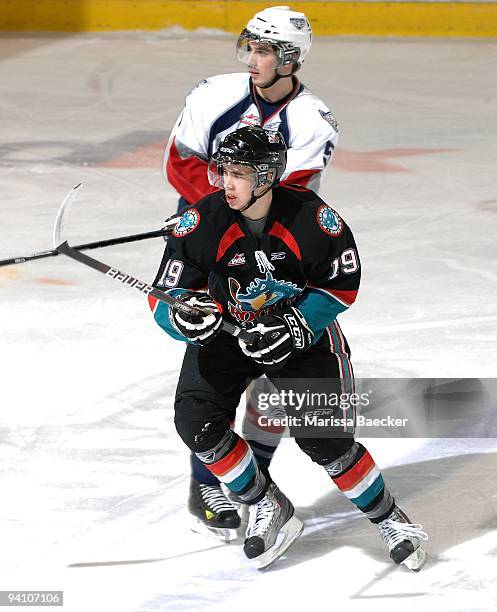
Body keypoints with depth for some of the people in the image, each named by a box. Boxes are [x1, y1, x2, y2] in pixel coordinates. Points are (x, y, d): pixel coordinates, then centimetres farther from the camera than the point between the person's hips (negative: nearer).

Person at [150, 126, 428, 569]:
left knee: (324, 437, -12)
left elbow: (342, 282, -10)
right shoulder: (204, 222, -23)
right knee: (195, 421, -16)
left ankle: (387, 517, 11)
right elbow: (166, 297, -19)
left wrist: (297, 325, -22)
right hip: (226, 330, 2)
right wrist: (185, 314, -42)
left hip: (303, 330, -2)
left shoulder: (310, 217, -25)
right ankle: (268, 508, 2)